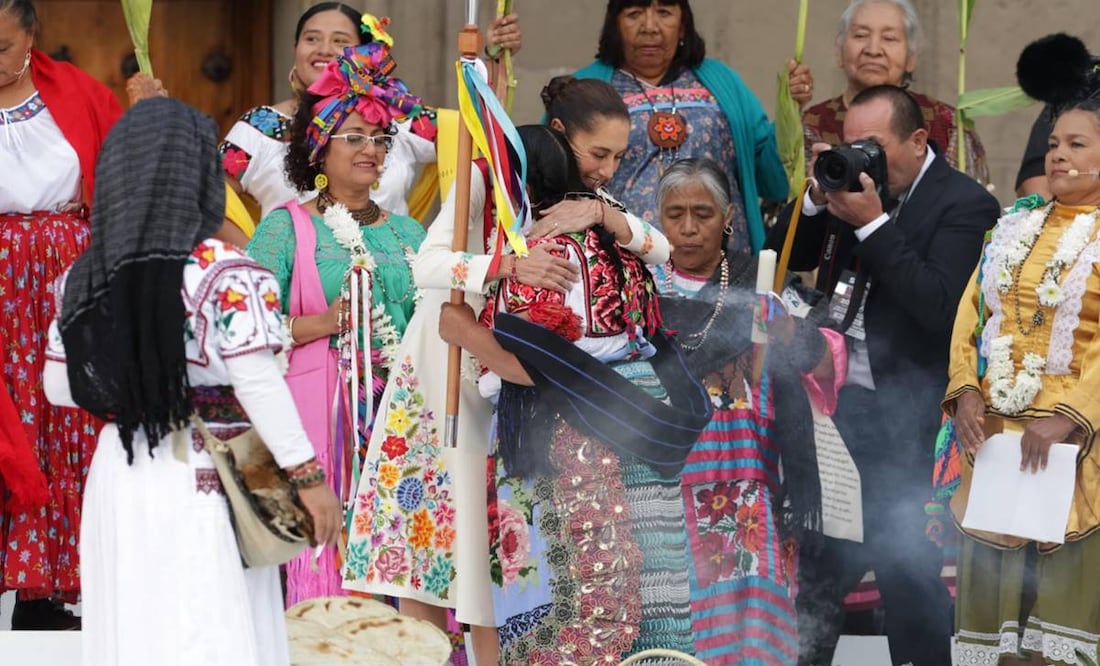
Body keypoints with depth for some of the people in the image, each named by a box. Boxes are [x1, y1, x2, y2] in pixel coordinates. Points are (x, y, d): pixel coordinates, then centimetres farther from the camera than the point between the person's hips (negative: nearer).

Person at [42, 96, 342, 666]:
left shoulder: (82, 277, 3)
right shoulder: (226, 275, -12)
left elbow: (59, 386, 9)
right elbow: (257, 385, -15)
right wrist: (306, 473, -9)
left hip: (120, 473, 5)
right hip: (205, 482, -5)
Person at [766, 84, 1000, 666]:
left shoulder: (963, 204, -10)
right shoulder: (854, 183, 10)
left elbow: (939, 307, -21)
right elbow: (785, 257, 14)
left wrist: (872, 221, -22)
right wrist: (817, 198, -4)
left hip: (899, 420, -6)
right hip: (835, 399, 7)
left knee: (906, 568, -3)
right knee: (819, 561, 14)